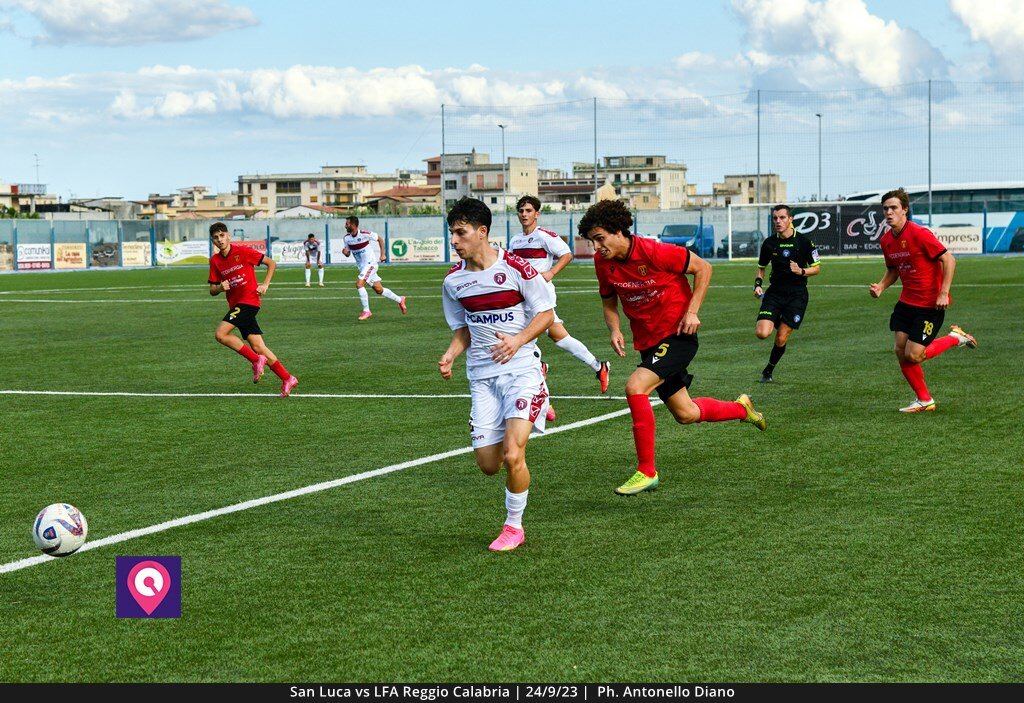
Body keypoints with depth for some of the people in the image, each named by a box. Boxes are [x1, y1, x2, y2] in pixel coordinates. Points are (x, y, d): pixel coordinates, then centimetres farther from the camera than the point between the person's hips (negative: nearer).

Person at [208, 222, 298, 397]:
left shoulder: (242, 251, -7)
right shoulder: (215, 260, 8)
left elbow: (271, 263, 0)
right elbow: (212, 290, 10)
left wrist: (265, 285, -9)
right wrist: (220, 288, -12)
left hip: (249, 300, -6)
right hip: (235, 303, 6)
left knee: (221, 334, -19)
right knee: (257, 347, 1)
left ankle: (256, 360, -9)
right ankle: (287, 379, 7)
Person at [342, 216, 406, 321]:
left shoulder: (365, 234, -17)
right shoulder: (347, 237, 0)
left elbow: (380, 239, -2)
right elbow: (348, 253, 10)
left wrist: (382, 255, -4)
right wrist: (345, 252, -14)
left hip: (371, 263, -7)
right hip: (362, 267, 7)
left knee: (359, 284, -22)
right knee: (378, 290, 9)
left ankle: (366, 311, -16)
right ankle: (399, 300, 29)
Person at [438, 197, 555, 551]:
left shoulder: (516, 268, -10)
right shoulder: (453, 280, 4)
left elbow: (546, 313, -4)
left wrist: (518, 340, -21)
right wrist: (449, 356, -5)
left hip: (521, 368, -5)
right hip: (482, 375, 5)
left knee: (512, 455, -18)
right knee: (488, 464, 1)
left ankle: (514, 526, 4)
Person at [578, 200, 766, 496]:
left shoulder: (654, 252, -21)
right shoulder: (603, 262, -4)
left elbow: (703, 268, -9)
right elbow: (609, 302, 12)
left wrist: (692, 311, -16)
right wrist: (614, 330, -8)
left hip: (677, 335, -7)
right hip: (648, 342, 7)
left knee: (635, 387, -27)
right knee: (685, 414, 14)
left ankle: (646, 472, -18)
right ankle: (740, 408, 44)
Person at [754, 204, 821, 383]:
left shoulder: (804, 242, -5)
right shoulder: (769, 243, 3)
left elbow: (817, 268, 2)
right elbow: (761, 267, 18)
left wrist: (801, 271, -17)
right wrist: (758, 284, 1)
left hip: (797, 294, -2)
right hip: (775, 292, 2)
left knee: (781, 338, -6)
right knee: (762, 333, -15)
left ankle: (769, 370, 18)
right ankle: (778, 323, 21)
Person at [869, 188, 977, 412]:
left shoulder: (919, 234, -19)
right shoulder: (886, 241, 4)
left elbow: (948, 260, -17)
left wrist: (943, 293, -22)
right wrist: (881, 287, 0)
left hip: (930, 304, -7)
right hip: (907, 301, 7)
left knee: (913, 355, -11)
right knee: (900, 351, 2)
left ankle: (956, 337, 14)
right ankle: (924, 401, 17)